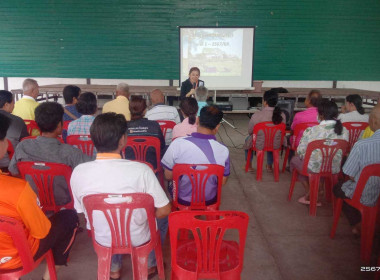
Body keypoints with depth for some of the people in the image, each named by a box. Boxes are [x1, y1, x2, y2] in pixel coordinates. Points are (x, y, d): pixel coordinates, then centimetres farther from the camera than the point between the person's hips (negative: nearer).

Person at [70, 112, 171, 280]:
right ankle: (149, 264, 37)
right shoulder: (141, 170, -29)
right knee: (163, 215, 27)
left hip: (102, 239, 3)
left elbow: (81, 210, -3)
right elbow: (164, 210, -18)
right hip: (138, 239, -2)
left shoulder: (78, 172, -20)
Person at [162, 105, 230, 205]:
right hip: (209, 200, 1)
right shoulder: (223, 150, -23)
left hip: (182, 200, -1)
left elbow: (168, 176, -12)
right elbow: (223, 181, -9)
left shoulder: (177, 144, -25)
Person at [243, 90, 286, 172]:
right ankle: (269, 166, 48)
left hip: (259, 145, -3)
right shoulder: (282, 115, -15)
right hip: (276, 145, 3)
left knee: (248, 139, 33)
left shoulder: (256, 115, -25)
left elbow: (250, 131, -9)